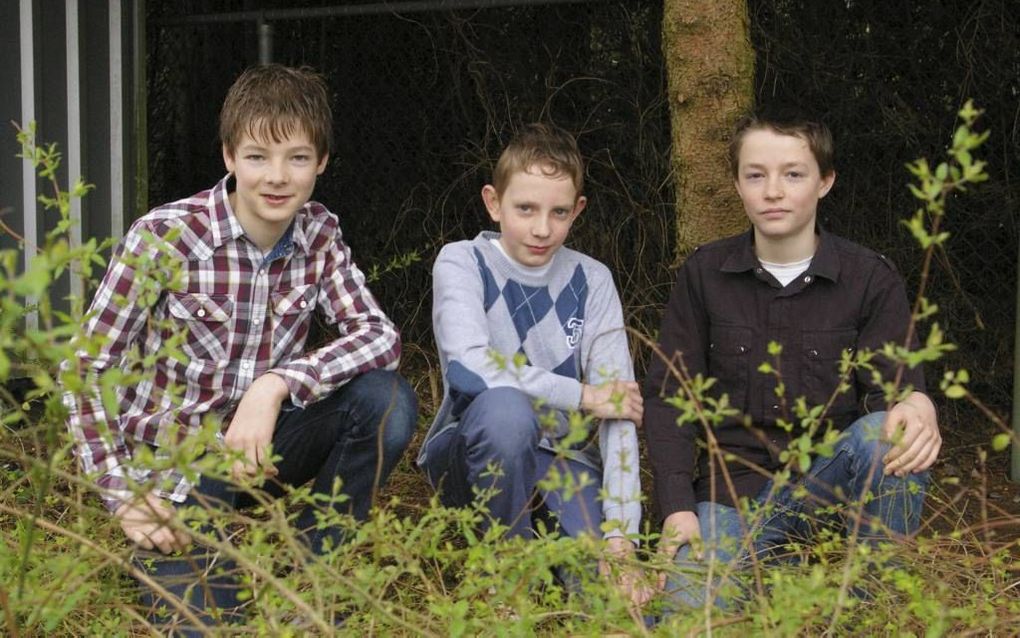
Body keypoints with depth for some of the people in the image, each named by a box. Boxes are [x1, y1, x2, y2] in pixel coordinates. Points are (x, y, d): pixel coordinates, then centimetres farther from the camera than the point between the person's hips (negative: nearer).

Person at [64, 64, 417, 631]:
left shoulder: (320, 235, -4)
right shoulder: (164, 236, -17)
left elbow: (380, 334, -16)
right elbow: (87, 371, -14)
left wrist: (275, 384, -32)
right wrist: (126, 497, -23)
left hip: (259, 443, 5)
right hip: (174, 458, -5)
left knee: (388, 400, -21)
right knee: (203, 621, -30)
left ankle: (315, 566, -4)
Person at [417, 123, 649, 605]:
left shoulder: (591, 282, -1)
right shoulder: (461, 263, -8)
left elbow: (619, 408, -10)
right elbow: (468, 366, -27)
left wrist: (618, 534, -21)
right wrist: (582, 396, -19)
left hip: (564, 461, 2)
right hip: (473, 455, -2)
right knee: (505, 407, -37)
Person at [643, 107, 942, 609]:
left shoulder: (871, 279, 0)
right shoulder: (703, 275, 3)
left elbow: (894, 386, -7)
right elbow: (667, 396, 2)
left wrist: (917, 406, -33)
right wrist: (677, 508, -12)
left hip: (831, 482, 0)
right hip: (733, 485, 0)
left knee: (889, 435, -33)